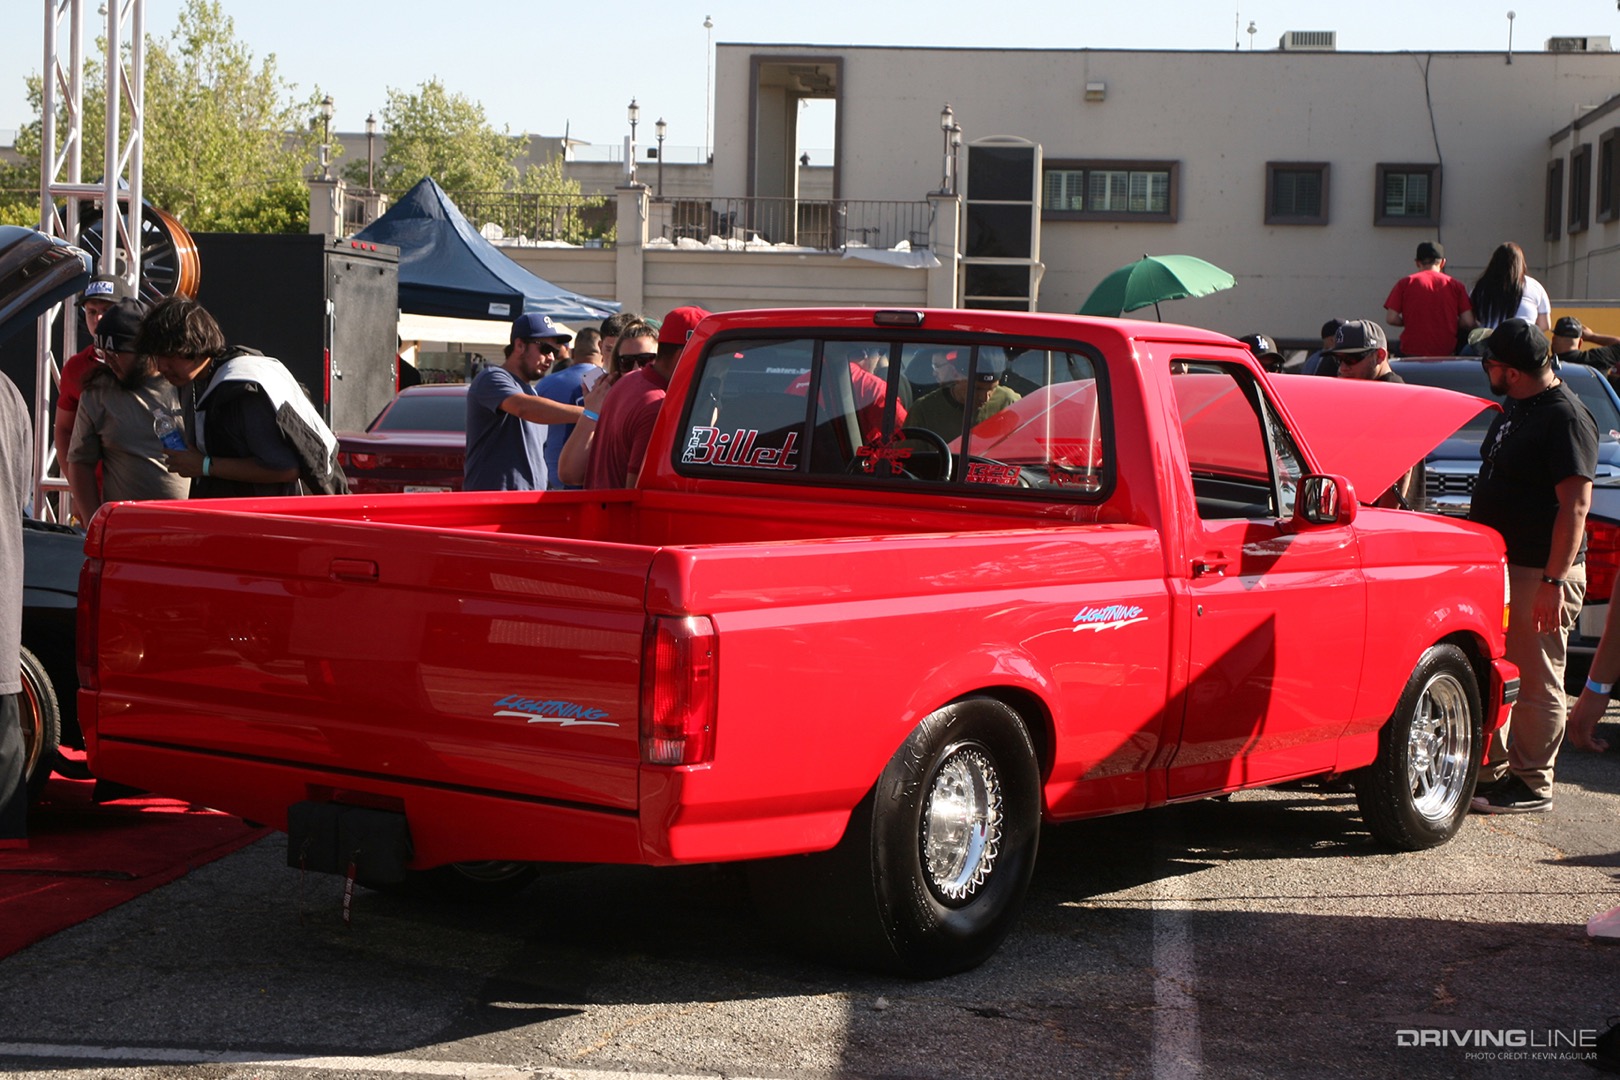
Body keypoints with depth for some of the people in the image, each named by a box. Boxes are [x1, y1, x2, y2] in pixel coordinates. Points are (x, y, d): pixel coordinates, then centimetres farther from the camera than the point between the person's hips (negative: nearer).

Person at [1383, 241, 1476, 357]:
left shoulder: (1405, 283, 2)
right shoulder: (1455, 285, 4)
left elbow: (1391, 318, -2)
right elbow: (1468, 322, 0)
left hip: (1412, 353, -1)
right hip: (1446, 353, 1)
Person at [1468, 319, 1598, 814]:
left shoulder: (1565, 417, -16)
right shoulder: (1516, 409, 14)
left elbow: (1576, 504, -21)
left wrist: (1554, 580, -25)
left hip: (1540, 573, -10)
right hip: (1500, 565, 10)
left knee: (1536, 682, -2)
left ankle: (1531, 786, 5)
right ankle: (1491, 769, 26)